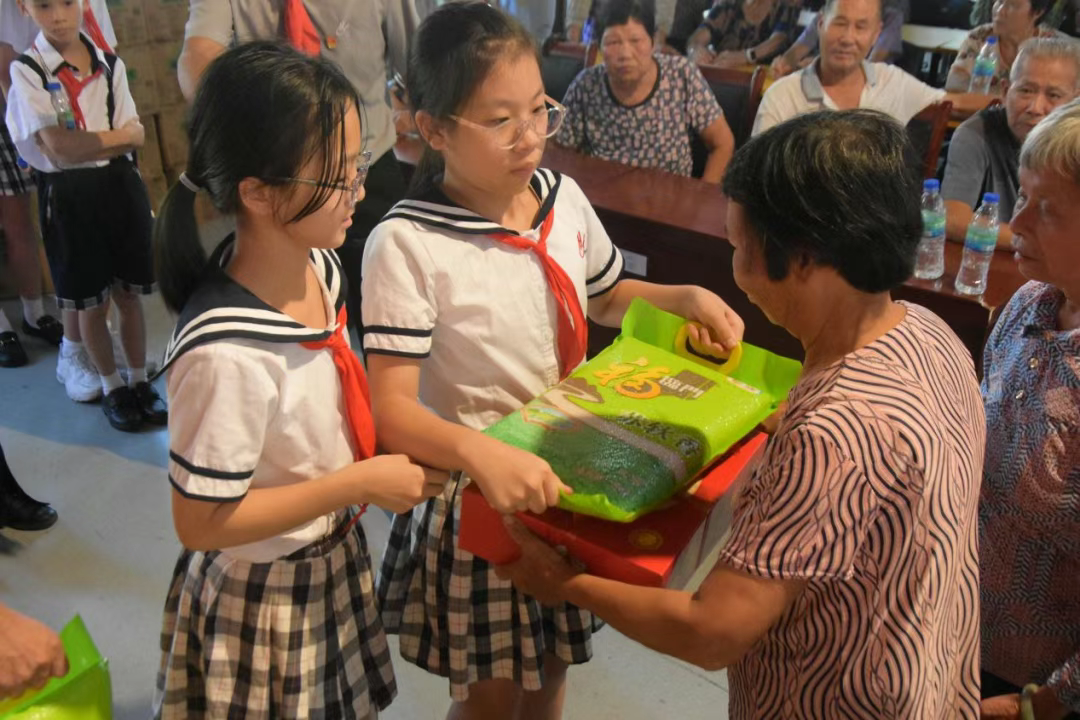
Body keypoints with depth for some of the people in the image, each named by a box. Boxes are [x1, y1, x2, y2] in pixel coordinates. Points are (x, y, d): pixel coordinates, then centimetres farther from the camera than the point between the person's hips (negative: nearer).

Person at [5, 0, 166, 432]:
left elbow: (136, 139, -4)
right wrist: (119, 134, -8)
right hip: (68, 197, -2)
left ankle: (140, 382, 26)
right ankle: (112, 389, 25)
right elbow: (59, 147, -14)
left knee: (128, 295, 11)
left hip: (120, 186, 3)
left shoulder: (111, 65, 4)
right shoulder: (26, 71, -6)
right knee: (90, 303, 9)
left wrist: (82, 144, -16)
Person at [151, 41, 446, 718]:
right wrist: (360, 482, -23)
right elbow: (202, 522, -24)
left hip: (336, 559, 7)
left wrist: (386, 454, -5)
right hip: (263, 604, -7)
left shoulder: (319, 265, -9)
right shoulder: (227, 353, -34)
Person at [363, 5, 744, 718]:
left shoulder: (563, 199, -4)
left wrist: (687, 298, -3)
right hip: (472, 491, -5)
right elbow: (393, 409, -25)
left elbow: (610, 298, 15)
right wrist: (484, 454, -43)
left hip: (565, 474, 5)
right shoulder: (406, 246, -22)